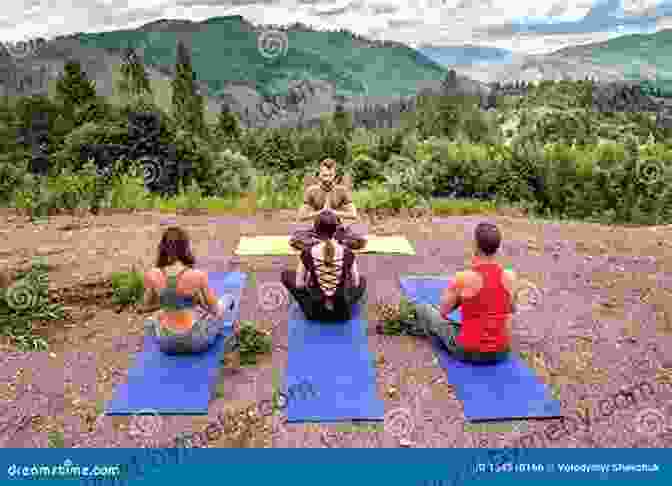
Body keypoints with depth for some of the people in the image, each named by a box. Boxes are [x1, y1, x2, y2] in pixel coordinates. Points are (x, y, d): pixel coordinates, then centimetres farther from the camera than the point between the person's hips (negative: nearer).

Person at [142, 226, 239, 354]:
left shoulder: (151, 276, -14)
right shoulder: (198, 276, -22)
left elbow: (147, 306, 4)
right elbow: (214, 309, -9)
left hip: (166, 344, 3)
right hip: (196, 342, -2)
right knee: (226, 301, 27)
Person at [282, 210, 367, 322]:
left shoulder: (308, 253, -16)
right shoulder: (347, 253, -13)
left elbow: (299, 285, -5)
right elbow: (355, 284, 0)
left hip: (314, 312, -1)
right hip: (342, 312, 2)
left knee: (286, 275, 21)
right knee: (362, 280, 32)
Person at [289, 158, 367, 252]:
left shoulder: (343, 190, -5)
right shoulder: (311, 191, -5)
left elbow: (354, 216, -11)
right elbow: (301, 217, -10)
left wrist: (333, 212, -21)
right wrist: (321, 211, -21)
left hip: (338, 229, 0)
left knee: (361, 242, -29)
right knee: (294, 241, -29)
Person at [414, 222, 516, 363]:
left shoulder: (463, 278, -22)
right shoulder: (510, 277, -10)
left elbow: (443, 311, -5)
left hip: (469, 351, -4)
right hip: (502, 352, 4)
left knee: (422, 308, 17)